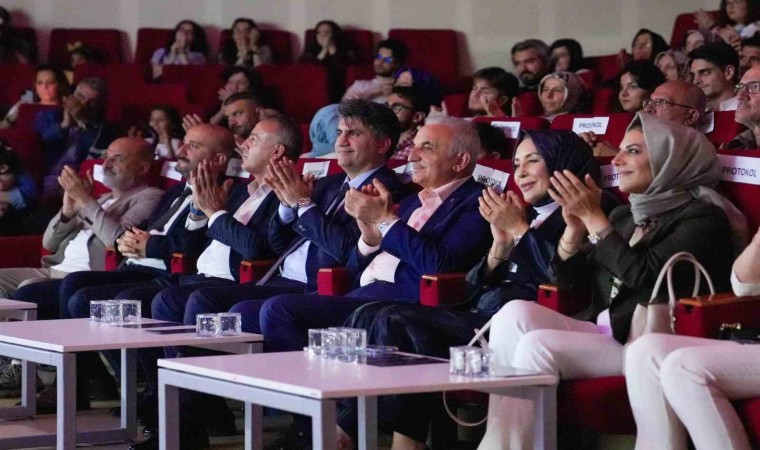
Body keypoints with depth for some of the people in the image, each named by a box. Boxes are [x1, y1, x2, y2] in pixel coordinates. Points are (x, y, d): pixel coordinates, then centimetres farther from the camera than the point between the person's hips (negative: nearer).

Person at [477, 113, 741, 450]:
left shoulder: (702, 218, -3)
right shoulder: (624, 216, 19)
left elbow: (644, 277, -18)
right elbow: (569, 285, 19)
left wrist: (593, 218, -11)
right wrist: (575, 226, 2)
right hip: (599, 332, 7)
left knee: (538, 346, -27)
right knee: (516, 312, -19)